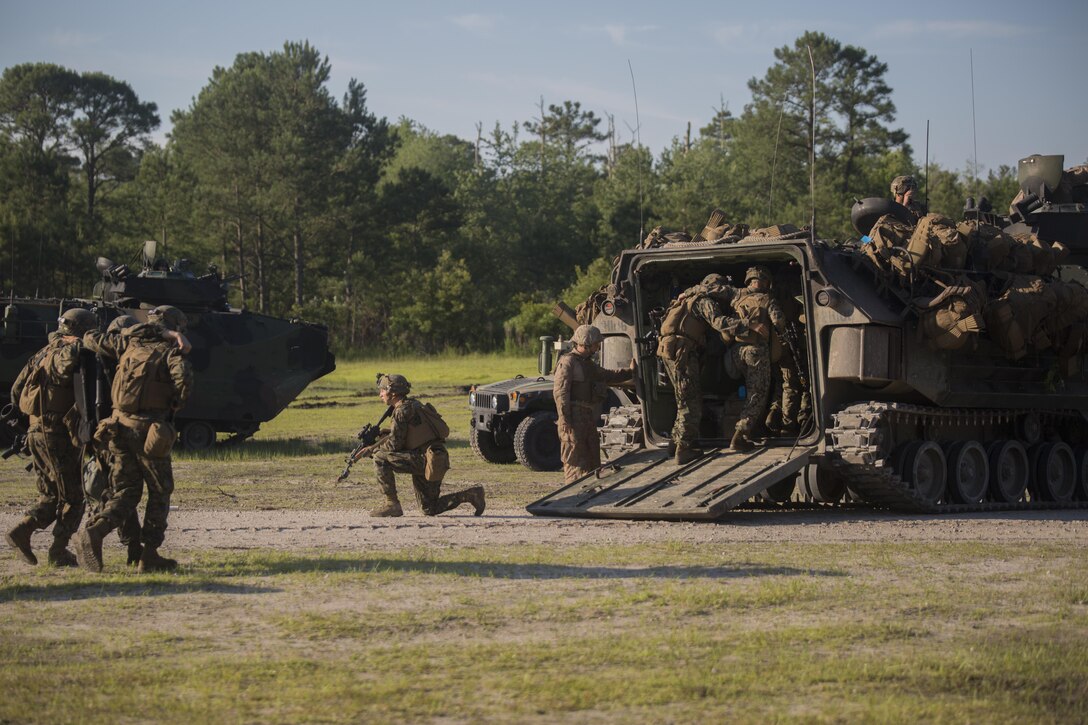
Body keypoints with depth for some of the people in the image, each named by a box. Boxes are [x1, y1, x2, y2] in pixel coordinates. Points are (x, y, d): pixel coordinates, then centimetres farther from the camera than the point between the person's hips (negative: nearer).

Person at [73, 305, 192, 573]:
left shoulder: (129, 344, 12)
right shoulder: (171, 351, -2)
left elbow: (91, 339, 22)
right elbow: (183, 379, -22)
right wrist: (175, 404, -3)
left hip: (119, 425, 5)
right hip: (149, 429, -5)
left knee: (124, 493, 9)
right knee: (160, 492, 11)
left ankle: (94, 531, -16)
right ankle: (149, 556, 9)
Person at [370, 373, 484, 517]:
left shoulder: (403, 410, -12)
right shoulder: (413, 405, 19)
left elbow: (395, 444, -13)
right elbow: (398, 436, 26)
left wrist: (374, 448, 4)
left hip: (425, 459, -10)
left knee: (380, 458, -14)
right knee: (429, 509, 14)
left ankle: (392, 504, -11)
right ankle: (470, 495, 10)